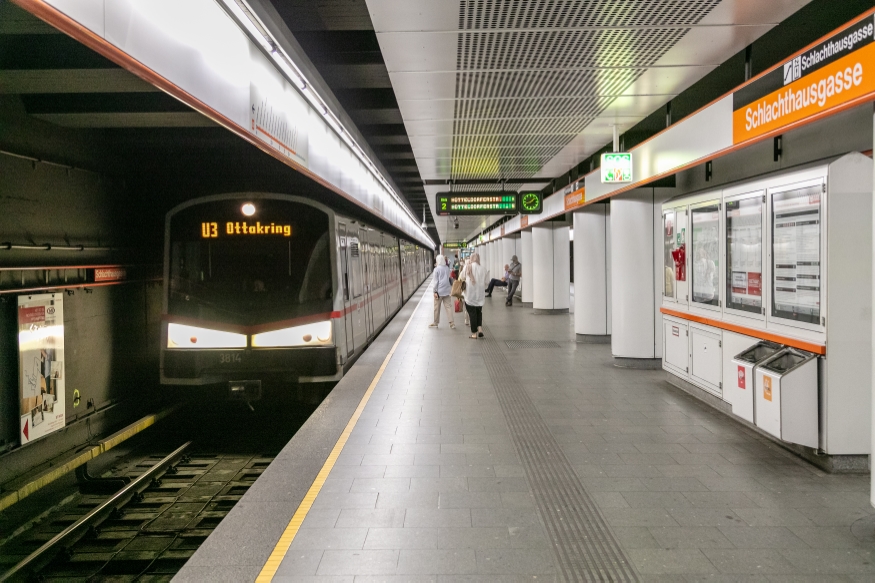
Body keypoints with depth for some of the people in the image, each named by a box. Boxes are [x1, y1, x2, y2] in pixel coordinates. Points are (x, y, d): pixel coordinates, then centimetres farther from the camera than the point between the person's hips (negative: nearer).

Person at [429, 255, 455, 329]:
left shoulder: (437, 269, -10)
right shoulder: (447, 268, 4)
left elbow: (436, 281, -9)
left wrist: (435, 291, -7)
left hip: (439, 291, -4)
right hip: (447, 290, 4)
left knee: (437, 307, 7)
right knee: (448, 306, 4)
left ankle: (435, 323, 16)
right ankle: (452, 323, 0)